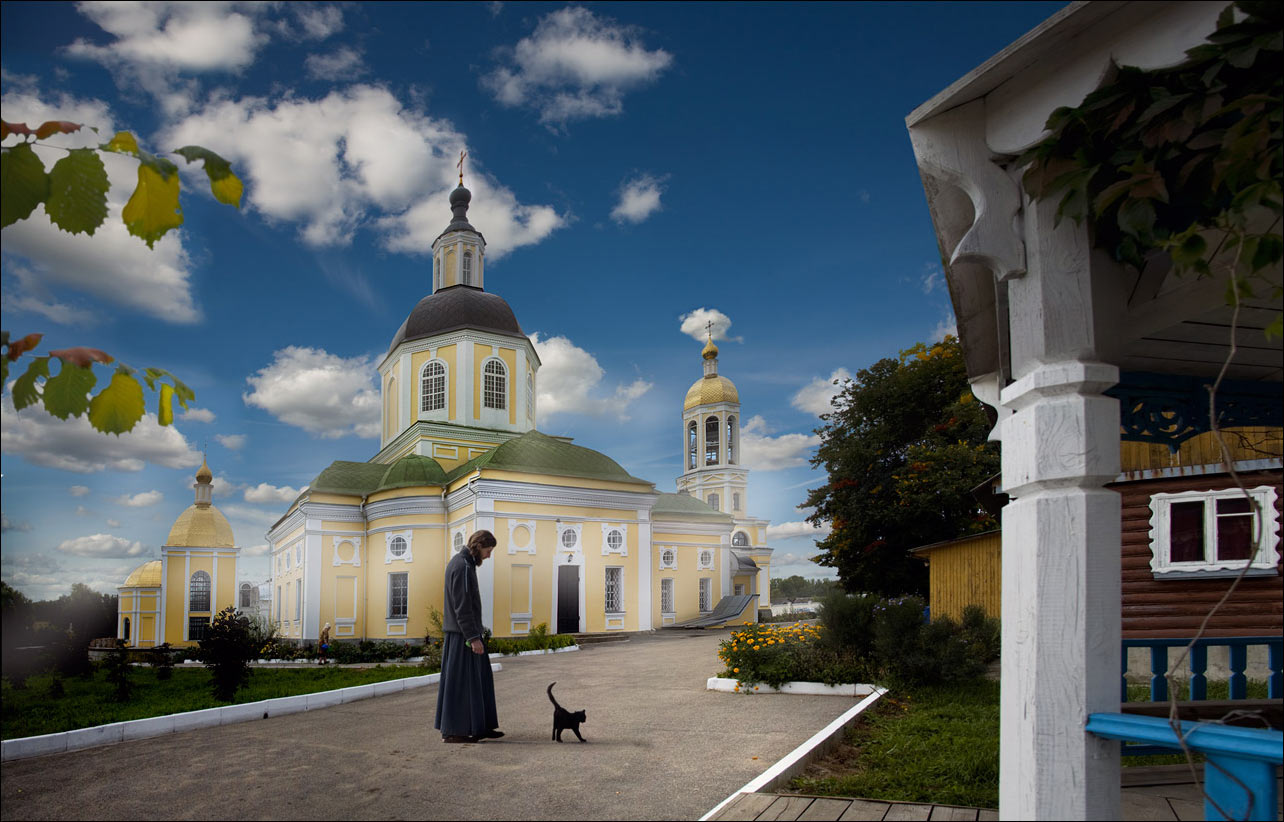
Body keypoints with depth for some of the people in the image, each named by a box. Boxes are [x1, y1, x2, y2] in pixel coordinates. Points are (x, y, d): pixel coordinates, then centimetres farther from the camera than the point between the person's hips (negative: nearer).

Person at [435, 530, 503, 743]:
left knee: (480, 678, 12)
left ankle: (481, 727, 16)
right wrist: (473, 637, -22)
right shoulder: (462, 566, -18)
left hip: (463, 632, 10)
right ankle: (452, 731, 3)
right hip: (462, 634, -10)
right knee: (459, 681, -4)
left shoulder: (459, 563, 15)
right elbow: (462, 607, -22)